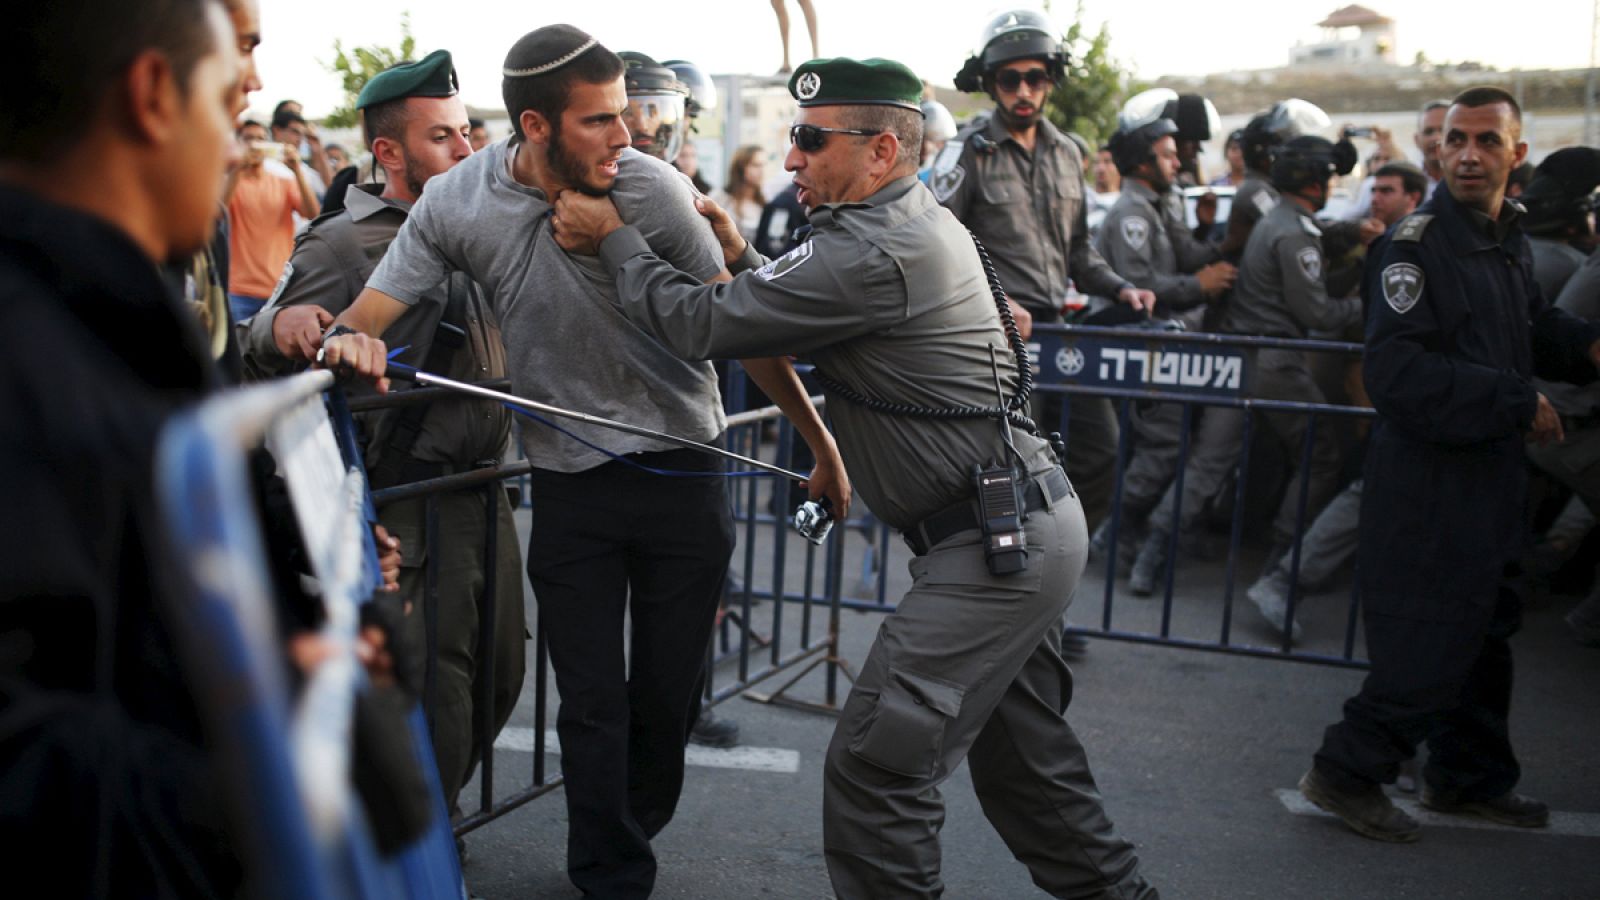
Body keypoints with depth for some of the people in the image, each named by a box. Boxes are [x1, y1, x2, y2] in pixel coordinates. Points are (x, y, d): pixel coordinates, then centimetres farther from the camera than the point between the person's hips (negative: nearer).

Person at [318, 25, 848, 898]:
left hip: (683, 471, 0)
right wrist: (348, 339, -33)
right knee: (593, 707, 5)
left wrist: (820, 441, -4)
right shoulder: (456, 204, -9)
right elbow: (369, 314, -7)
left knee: (669, 695, 13)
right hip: (570, 488, 0)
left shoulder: (653, 187, -13)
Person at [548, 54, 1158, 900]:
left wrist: (612, 238, -6)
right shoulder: (921, 221, 11)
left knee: (873, 768, -7)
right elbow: (792, 312, 20)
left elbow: (701, 325, -18)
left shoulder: (872, 254, -21)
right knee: (1022, 752, 22)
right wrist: (743, 259, 4)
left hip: (994, 546, -11)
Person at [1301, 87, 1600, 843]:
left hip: (1490, 472, 9)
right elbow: (1396, 369, -26)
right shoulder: (1417, 243, -17)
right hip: (1427, 478, -9)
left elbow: (1531, 324, 27)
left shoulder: (1509, 237, 11)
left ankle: (1470, 776, 33)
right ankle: (1347, 771, 10)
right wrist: (1517, 403, -22)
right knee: (1434, 641, -6)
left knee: (1482, 630, 18)